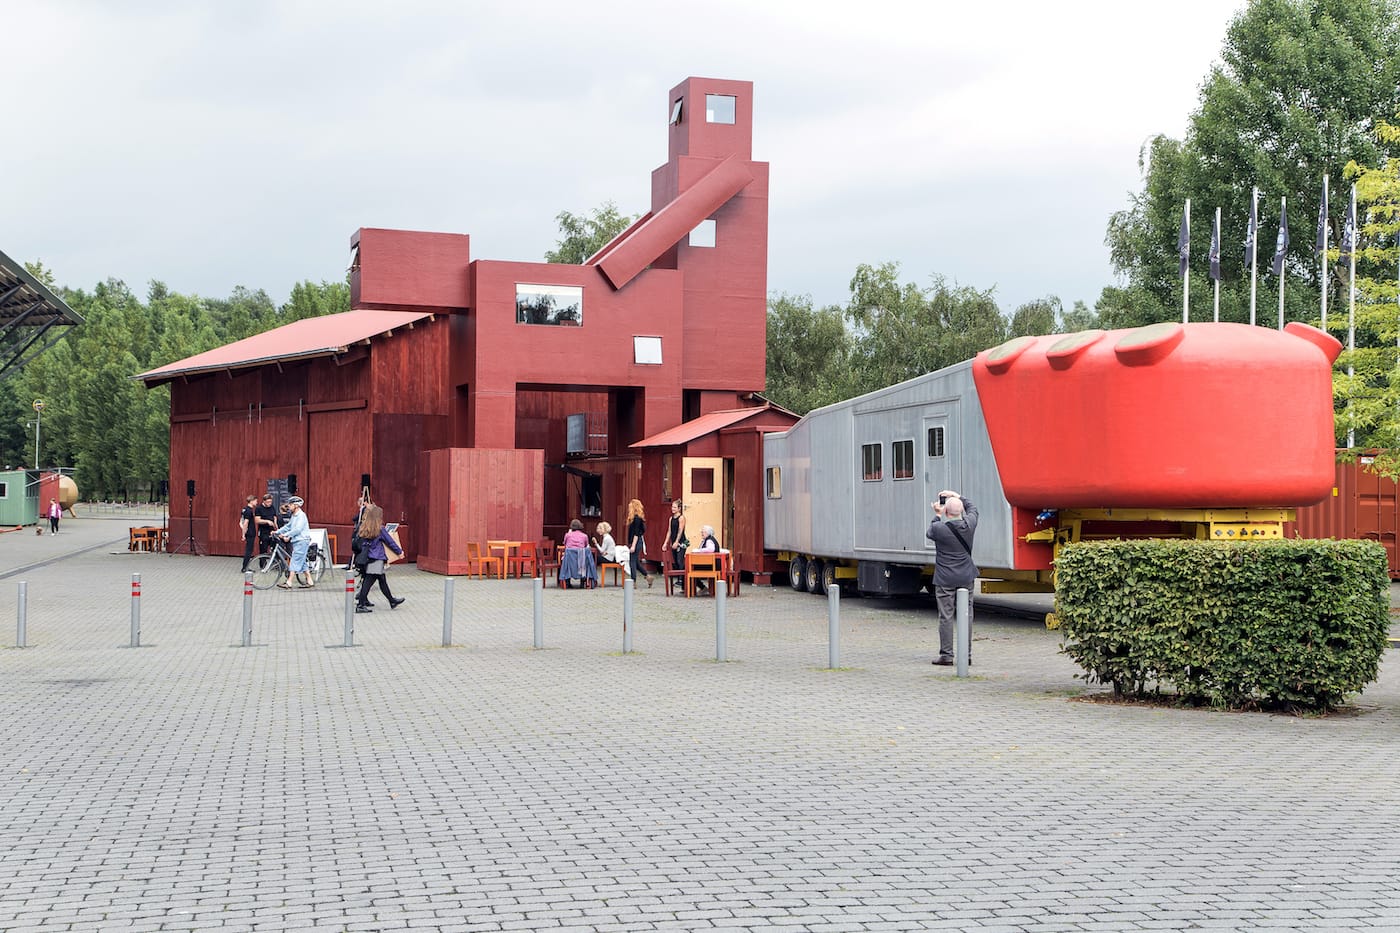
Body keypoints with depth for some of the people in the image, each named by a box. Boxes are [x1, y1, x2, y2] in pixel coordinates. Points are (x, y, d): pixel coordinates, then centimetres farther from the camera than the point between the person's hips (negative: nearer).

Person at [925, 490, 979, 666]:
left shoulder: (940, 528, -17)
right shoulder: (969, 525, -6)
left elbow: (930, 533, 7)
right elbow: (972, 508, 17)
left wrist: (937, 515, 15)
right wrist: (957, 496, 21)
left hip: (945, 579, -3)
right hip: (966, 578, 4)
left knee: (946, 616, 1)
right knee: (966, 615, 7)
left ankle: (946, 655, 2)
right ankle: (966, 654, 10)